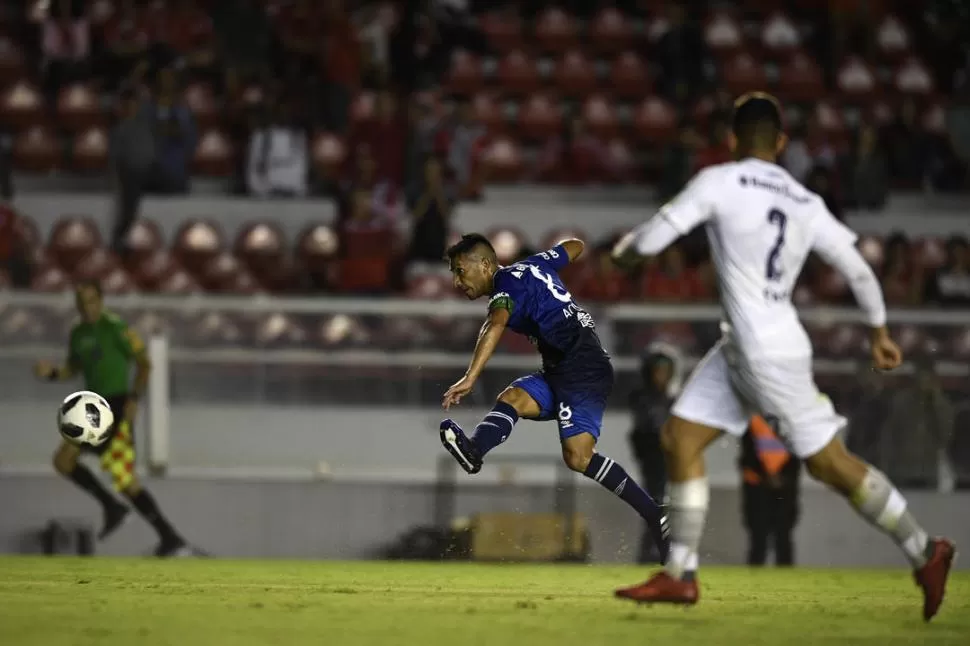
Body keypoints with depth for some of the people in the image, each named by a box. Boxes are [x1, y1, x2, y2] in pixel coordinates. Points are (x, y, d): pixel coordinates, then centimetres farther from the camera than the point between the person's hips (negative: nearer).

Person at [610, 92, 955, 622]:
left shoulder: (719, 182, -10)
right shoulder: (805, 204, 8)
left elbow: (652, 238, -12)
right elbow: (857, 269, 8)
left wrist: (625, 249, 11)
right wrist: (879, 332, 22)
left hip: (769, 355, -8)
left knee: (831, 464, 0)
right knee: (679, 438, 10)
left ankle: (924, 552, 6)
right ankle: (681, 576, 10)